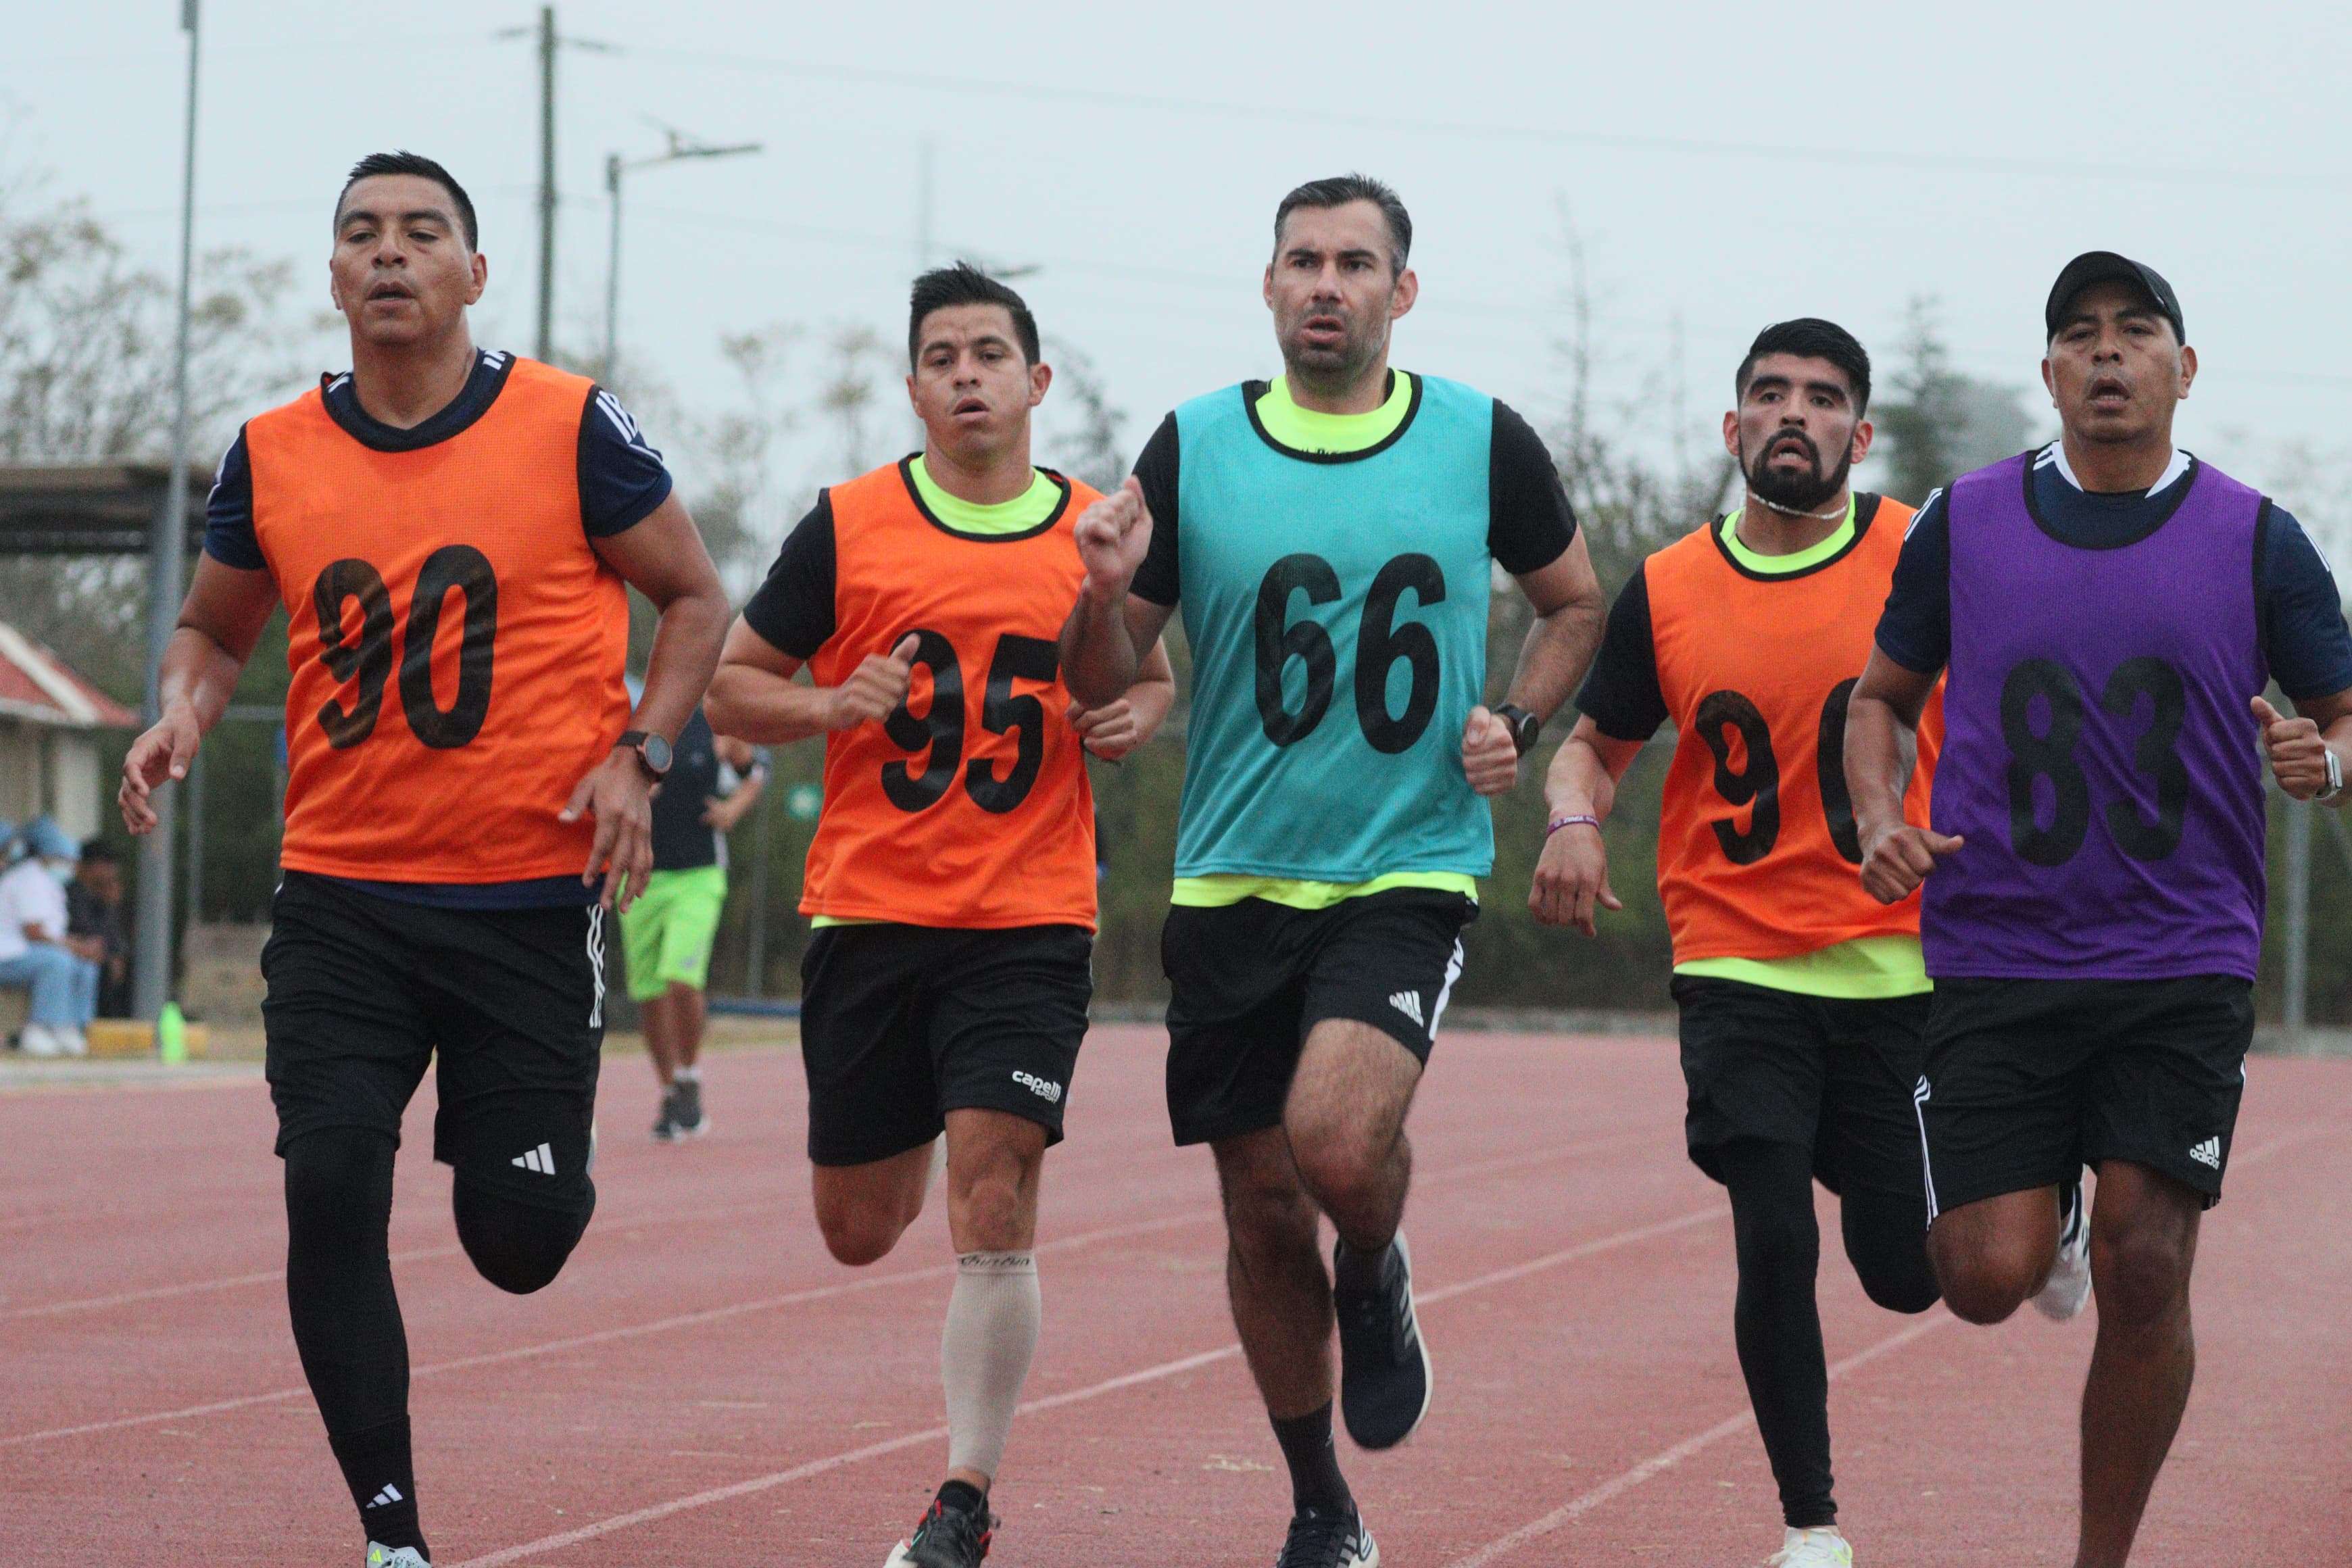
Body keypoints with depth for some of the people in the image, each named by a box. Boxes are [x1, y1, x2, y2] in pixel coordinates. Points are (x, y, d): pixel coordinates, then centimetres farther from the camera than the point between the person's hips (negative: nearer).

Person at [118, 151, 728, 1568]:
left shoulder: (572, 428, -5)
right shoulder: (272, 456, 4)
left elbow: (695, 599, 6)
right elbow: (216, 627, 20)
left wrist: (638, 755, -8)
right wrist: (186, 708, -3)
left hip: (532, 900, -2)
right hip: (341, 901, 2)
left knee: (518, 1241, 1)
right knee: (331, 1189, -12)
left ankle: (558, 1140, 40)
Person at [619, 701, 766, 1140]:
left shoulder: (717, 729, 1)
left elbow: (754, 770, 19)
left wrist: (734, 808, 0)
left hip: (698, 877, -2)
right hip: (641, 876, 2)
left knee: (682, 981, -18)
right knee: (649, 994, 5)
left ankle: (690, 1081, 3)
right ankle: (670, 1097, 21)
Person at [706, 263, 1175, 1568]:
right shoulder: (848, 526, 1)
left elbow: (1154, 676, 22)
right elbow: (733, 685, 7)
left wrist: (1136, 717, -1)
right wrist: (830, 707, -12)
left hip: (1030, 923, -1)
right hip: (867, 915, 1)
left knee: (992, 1211, -13)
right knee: (859, 1232, 9)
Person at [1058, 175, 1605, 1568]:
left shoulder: (1482, 442, 0)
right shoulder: (1194, 448, 1)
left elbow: (1576, 604, 17)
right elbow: (1101, 683, 6)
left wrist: (1516, 723, 0)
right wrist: (1105, 594, -16)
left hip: (1411, 870, -2)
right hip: (1233, 880, 2)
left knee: (1337, 1138, -26)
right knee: (1264, 1214, 7)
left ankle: (1378, 1279, 10)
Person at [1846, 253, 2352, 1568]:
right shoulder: (1963, 524, 4)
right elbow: (1884, 698, 16)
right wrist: (1880, 817, -4)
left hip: (2185, 966, -1)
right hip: (1995, 957, 1)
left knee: (2145, 1273, -9)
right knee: (1988, 1279, -7)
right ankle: (2047, 1207, 30)